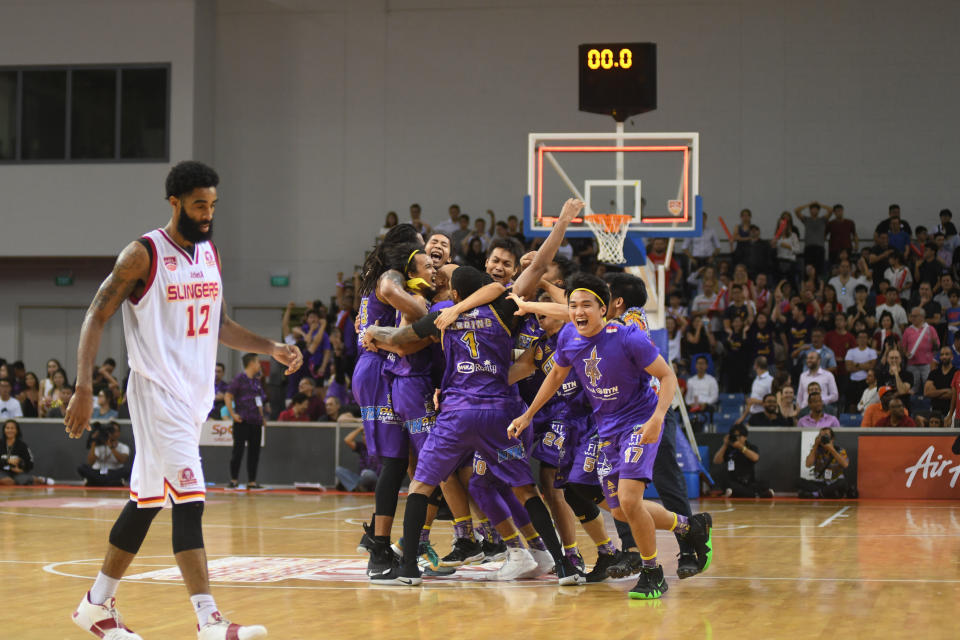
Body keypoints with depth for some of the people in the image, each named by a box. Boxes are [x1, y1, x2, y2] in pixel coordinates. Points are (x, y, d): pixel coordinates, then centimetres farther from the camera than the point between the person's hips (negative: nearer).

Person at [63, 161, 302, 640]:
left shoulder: (210, 254, 11)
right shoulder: (143, 254, -10)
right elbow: (96, 317, -9)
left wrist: (272, 349, 9)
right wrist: (83, 389, -16)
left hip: (194, 395, 8)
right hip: (158, 393, -8)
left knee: (146, 502, 14)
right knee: (190, 502, -15)